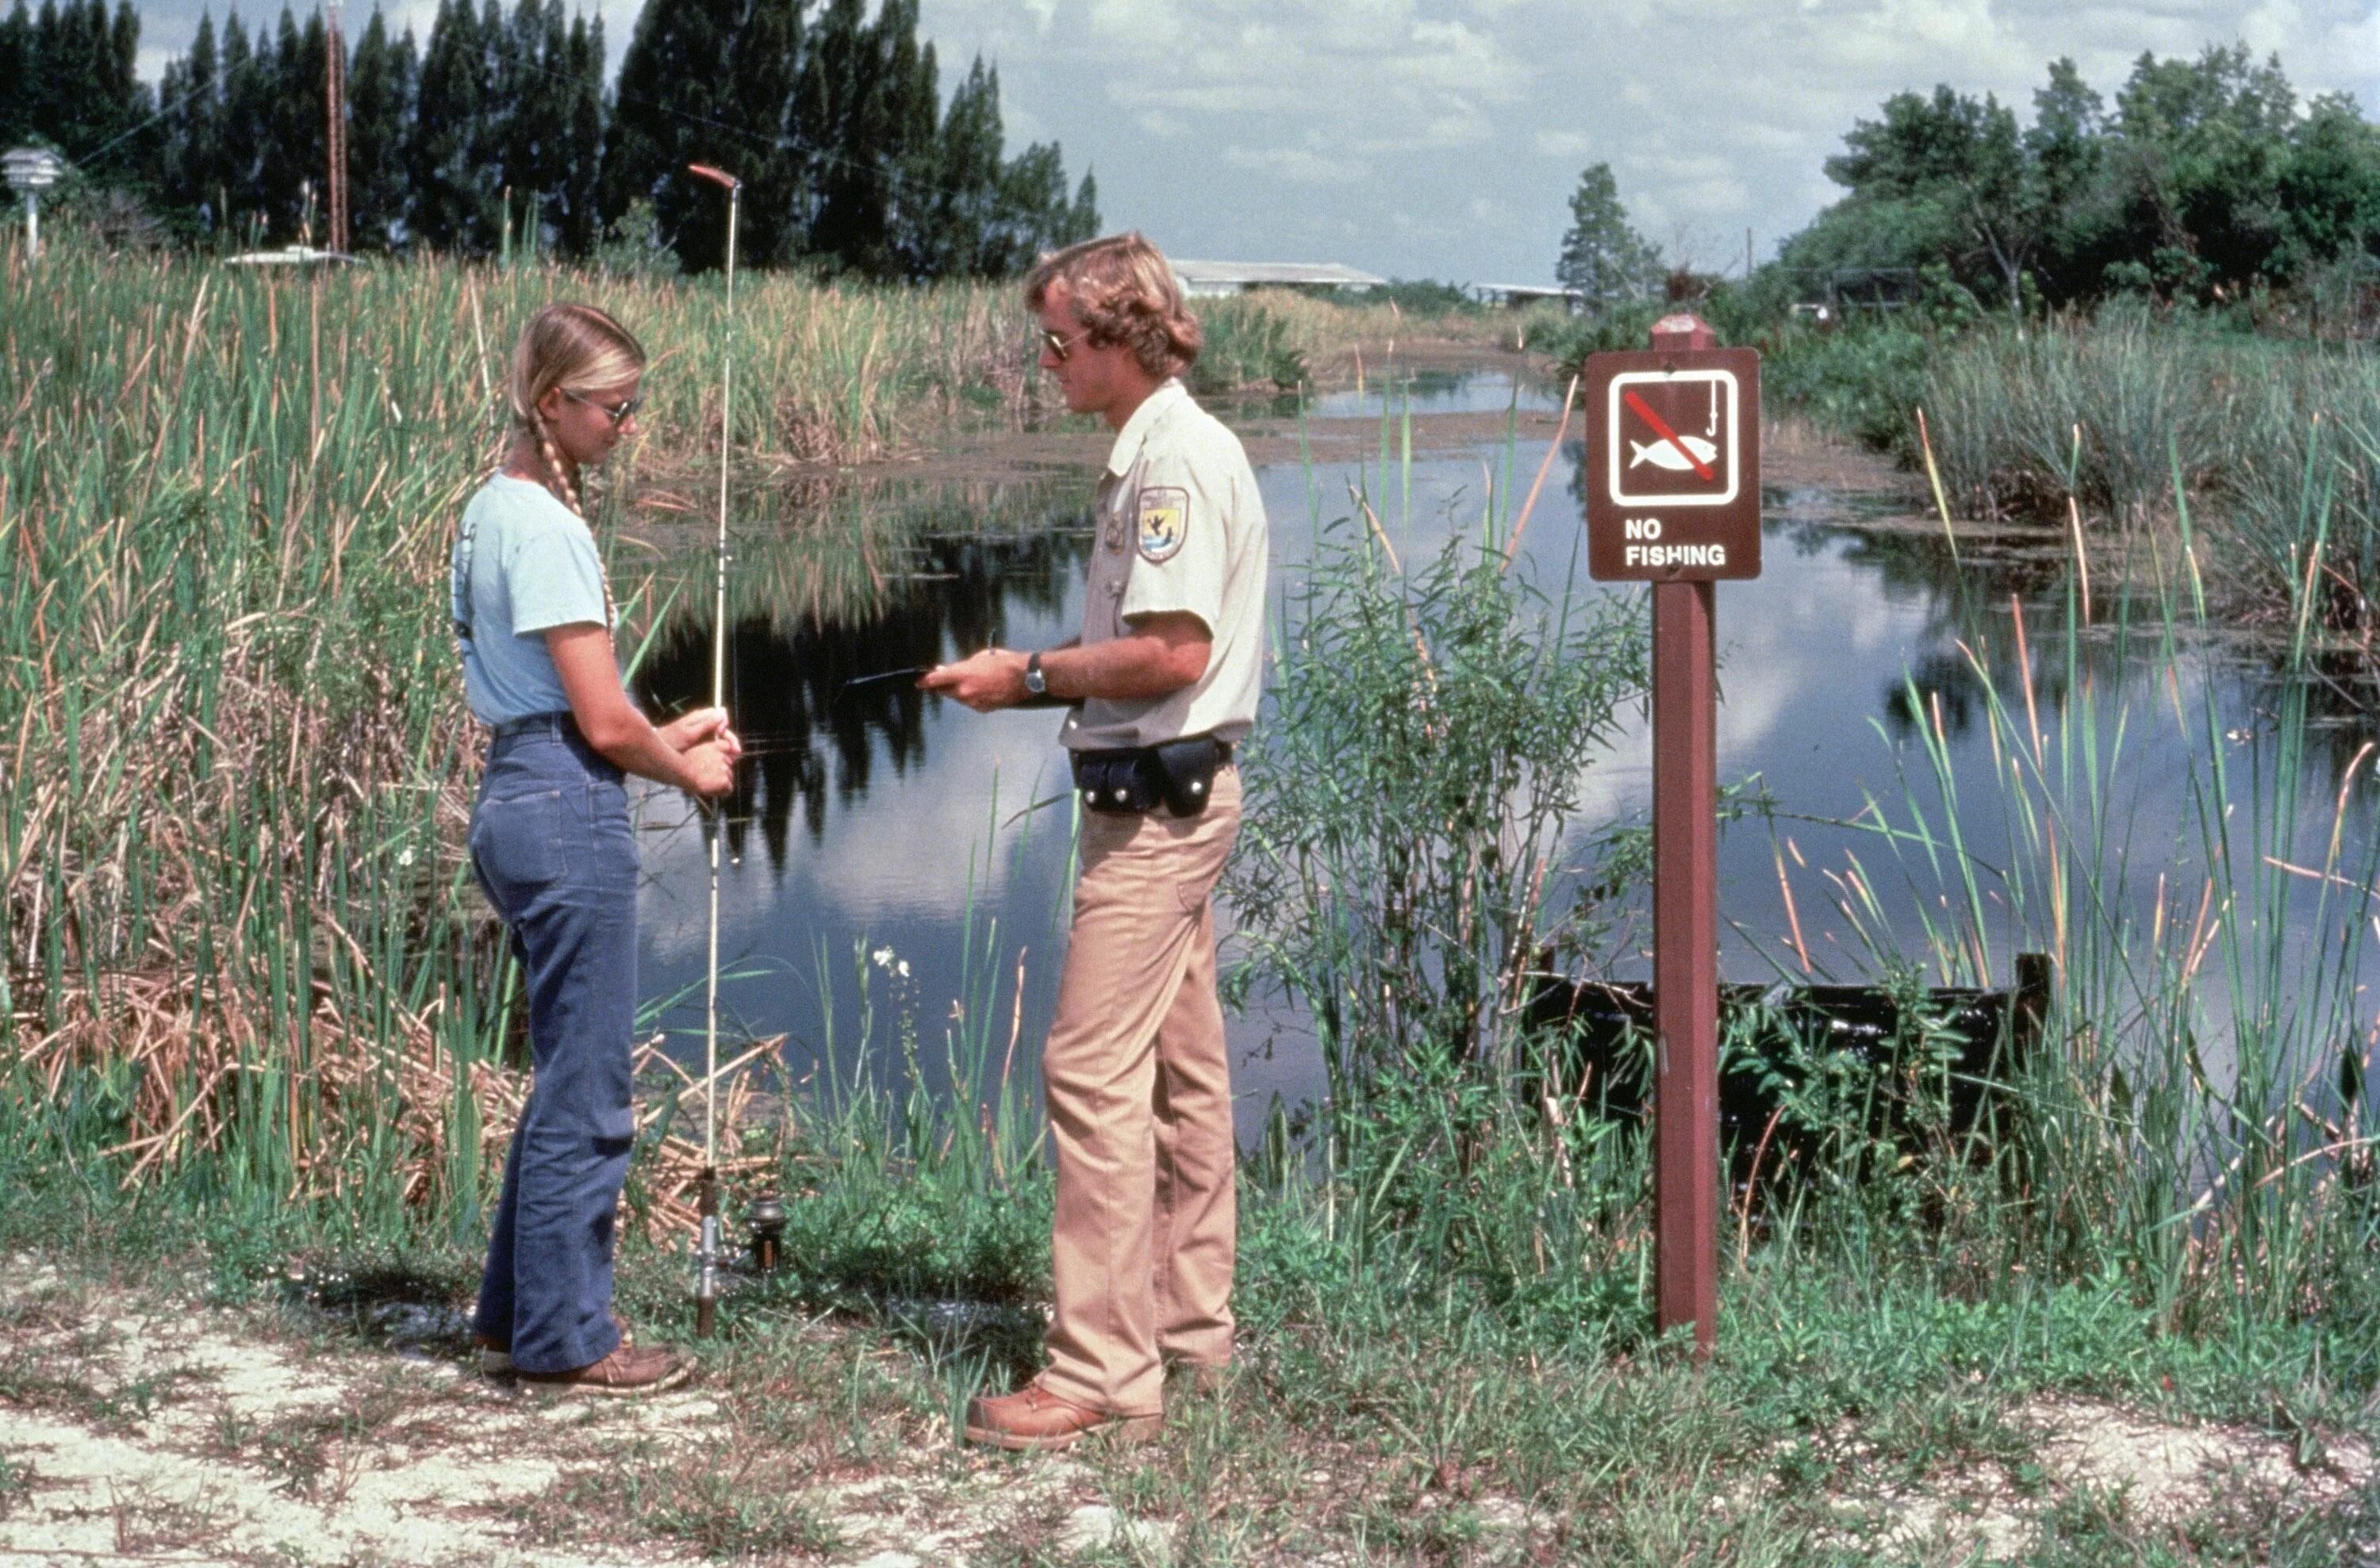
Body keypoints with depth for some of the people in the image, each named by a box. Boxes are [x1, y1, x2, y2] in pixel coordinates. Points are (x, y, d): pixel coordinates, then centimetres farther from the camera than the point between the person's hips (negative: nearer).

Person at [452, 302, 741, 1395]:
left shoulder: (490, 510, 14)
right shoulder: (547, 526, -16)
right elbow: (601, 721, -17)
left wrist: (667, 736, 14)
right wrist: (688, 769, 1)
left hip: (513, 799, 10)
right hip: (569, 810, -10)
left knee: (568, 1074, 19)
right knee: (584, 1094, 0)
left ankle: (517, 1314, 26)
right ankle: (565, 1338, 9)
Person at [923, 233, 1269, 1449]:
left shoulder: (1175, 457, -16)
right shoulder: (1160, 451, 16)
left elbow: (1173, 653, -23)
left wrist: (1029, 675, -13)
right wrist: (1034, 674, 9)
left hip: (1157, 799, -11)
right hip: (1176, 790, 11)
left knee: (1094, 1072, -11)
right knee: (1183, 1072, 15)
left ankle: (1103, 1369, -9)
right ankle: (1190, 1325, 25)